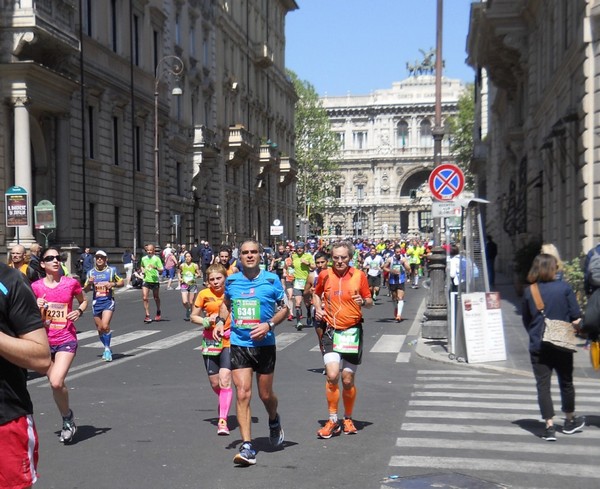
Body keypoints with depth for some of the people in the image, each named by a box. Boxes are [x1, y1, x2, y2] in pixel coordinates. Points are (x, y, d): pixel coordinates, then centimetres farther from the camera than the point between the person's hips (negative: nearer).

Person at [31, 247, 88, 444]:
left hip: (66, 340, -3)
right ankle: (68, 420, 32)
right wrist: (39, 309, -16)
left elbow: (84, 301, 16)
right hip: (46, 340, 3)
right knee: (56, 384, 9)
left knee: (57, 383, -20)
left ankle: (67, 417, 4)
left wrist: (79, 311, -5)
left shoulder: (71, 283, -3)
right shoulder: (36, 287, 0)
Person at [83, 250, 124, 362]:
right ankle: (107, 349, 27)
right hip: (96, 302, 4)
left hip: (108, 301, -4)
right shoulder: (91, 272, 9)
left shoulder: (111, 270, 3)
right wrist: (89, 283, -8)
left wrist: (113, 284, -11)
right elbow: (85, 290, 13)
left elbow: (122, 282, 8)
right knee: (99, 329, 7)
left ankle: (107, 349, -5)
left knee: (105, 326, -19)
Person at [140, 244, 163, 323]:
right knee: (144, 298, -10)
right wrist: (143, 270, 7)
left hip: (155, 280, -3)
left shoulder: (156, 259, -7)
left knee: (156, 297, 13)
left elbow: (161, 270, -11)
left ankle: (158, 312, 36)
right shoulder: (143, 258, 7)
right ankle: (147, 315, -6)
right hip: (146, 280, 3)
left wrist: (156, 268, -29)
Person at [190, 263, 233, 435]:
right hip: (210, 342, 2)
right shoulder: (204, 294, -1)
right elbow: (193, 316, 7)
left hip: (229, 341, -2)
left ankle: (223, 421, -13)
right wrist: (207, 321, -13)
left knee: (225, 380, -15)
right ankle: (224, 406, 40)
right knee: (215, 383, 9)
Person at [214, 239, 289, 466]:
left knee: (265, 395, 9)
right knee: (242, 394, -10)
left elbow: (284, 308, 1)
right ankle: (247, 447, -8)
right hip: (238, 344, 1)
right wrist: (220, 321, 5)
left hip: (264, 344, -1)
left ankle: (274, 421, 44)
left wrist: (269, 324, -15)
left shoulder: (272, 280, -4)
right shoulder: (231, 281, 4)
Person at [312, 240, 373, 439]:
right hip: (331, 331, 0)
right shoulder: (325, 275, 2)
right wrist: (318, 308, 1)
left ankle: (348, 419, 25)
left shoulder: (359, 275, -2)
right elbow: (317, 294, 20)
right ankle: (332, 421, 0)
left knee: (348, 380, 5)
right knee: (332, 375, -15)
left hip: (352, 332, 0)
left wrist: (363, 302, -16)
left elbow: (369, 301, 6)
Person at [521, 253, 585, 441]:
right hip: (562, 345, 0)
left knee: (543, 385, 2)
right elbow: (576, 318, -6)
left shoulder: (529, 292, -3)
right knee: (566, 382, 17)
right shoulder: (564, 288, -7)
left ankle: (550, 426, -3)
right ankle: (570, 421, 32)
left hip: (538, 346, 0)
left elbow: (526, 321, 5)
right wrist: (574, 331, 12)